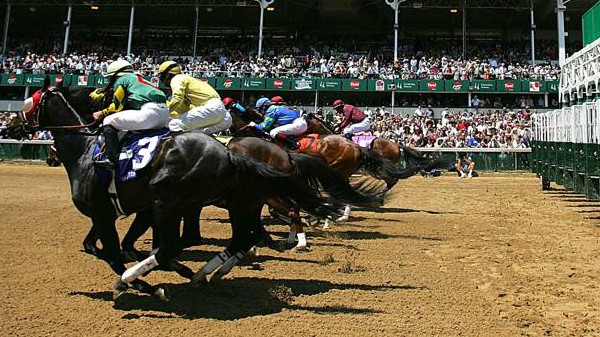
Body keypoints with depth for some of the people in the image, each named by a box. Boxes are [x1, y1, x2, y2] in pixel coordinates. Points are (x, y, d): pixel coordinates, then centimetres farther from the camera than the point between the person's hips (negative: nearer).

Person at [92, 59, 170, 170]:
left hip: (150, 110, -9)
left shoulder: (121, 79, 10)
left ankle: (111, 158, -12)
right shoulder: (137, 77, 35)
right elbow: (127, 106, 35)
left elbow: (117, 106, 5)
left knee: (109, 121, 0)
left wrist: (102, 113, 21)